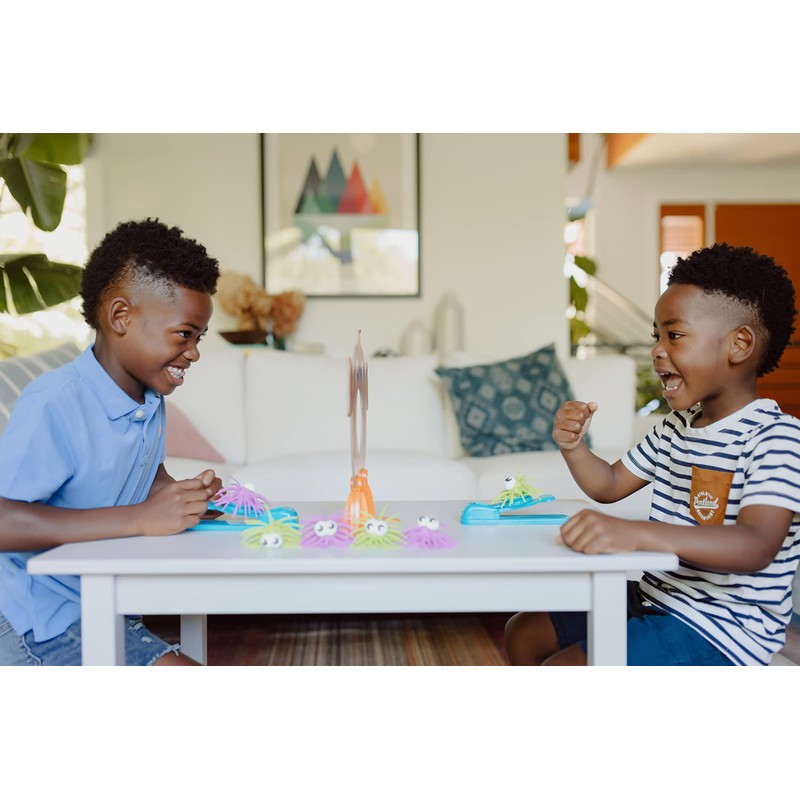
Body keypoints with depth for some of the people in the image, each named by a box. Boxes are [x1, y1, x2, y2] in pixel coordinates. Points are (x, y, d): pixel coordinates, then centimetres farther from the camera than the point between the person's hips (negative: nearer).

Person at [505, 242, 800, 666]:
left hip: (717, 628, -9)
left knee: (560, 668, -21)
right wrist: (573, 446, -1)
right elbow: (610, 485, 22)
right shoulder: (675, 427, 11)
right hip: (651, 599, 9)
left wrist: (632, 533, -47)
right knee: (523, 633, 14)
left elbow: (756, 546, -34)